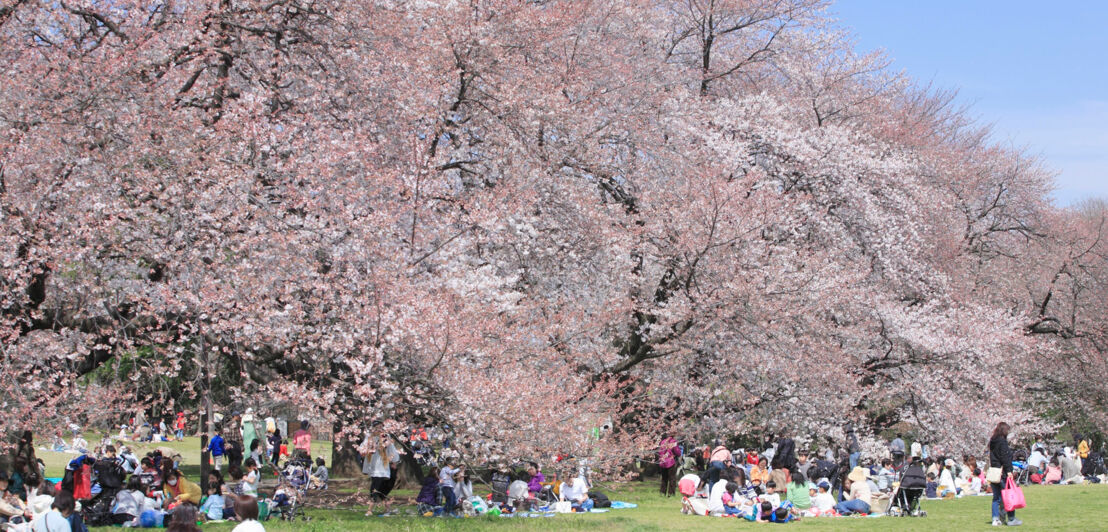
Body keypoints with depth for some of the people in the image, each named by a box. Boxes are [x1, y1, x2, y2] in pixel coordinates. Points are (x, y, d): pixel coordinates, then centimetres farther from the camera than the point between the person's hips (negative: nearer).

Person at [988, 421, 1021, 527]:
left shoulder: (992, 441, 13)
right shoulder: (1002, 441, -12)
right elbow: (1005, 457, -17)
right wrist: (1008, 470, -16)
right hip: (1002, 472, -8)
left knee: (996, 497, 10)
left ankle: (995, 519, 8)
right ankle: (1011, 519, 3)